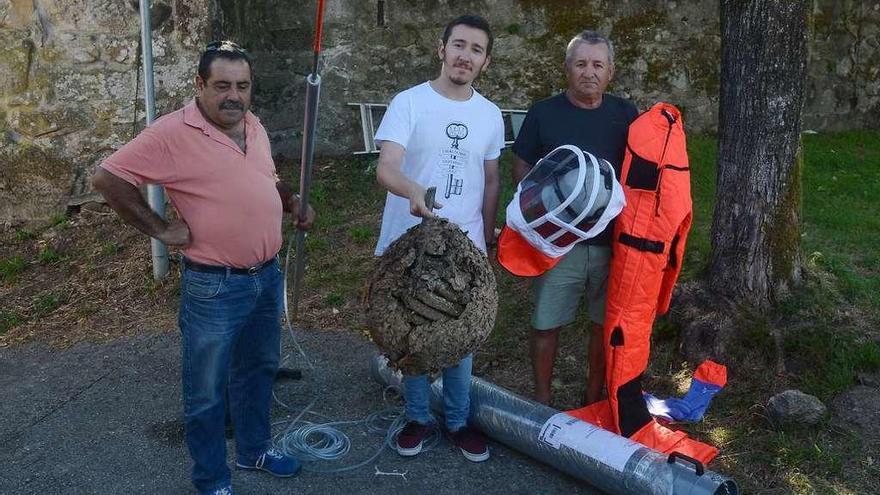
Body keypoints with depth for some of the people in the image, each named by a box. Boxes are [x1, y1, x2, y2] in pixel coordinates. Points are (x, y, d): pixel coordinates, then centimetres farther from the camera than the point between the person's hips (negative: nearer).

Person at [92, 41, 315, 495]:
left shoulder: (253, 126, 6)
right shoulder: (173, 133, -17)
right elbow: (107, 177, -15)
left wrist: (293, 202, 4)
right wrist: (159, 228, -15)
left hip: (268, 276, 7)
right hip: (214, 287, -7)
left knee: (258, 370, 23)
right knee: (206, 393, 9)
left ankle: (255, 448, 44)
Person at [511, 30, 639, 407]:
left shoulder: (625, 114, 5)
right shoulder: (544, 113, -1)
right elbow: (521, 171, 3)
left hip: (612, 241, 2)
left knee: (606, 323, 12)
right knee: (546, 323, 6)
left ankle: (594, 399, 31)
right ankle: (542, 400, 25)